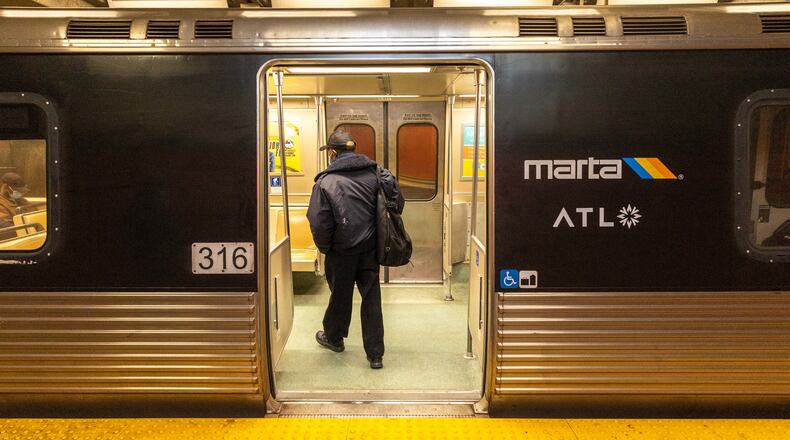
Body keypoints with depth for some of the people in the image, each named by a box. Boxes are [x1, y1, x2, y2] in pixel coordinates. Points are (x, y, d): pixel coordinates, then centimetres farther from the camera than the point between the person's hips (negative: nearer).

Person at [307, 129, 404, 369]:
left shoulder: (326, 182, -14)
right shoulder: (375, 173, -2)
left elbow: (319, 223, -14)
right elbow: (396, 201, -4)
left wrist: (324, 247, 2)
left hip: (342, 251, -3)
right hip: (370, 248, 3)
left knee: (341, 295, 17)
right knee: (372, 298, 8)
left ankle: (334, 337, 41)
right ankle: (375, 354, 11)